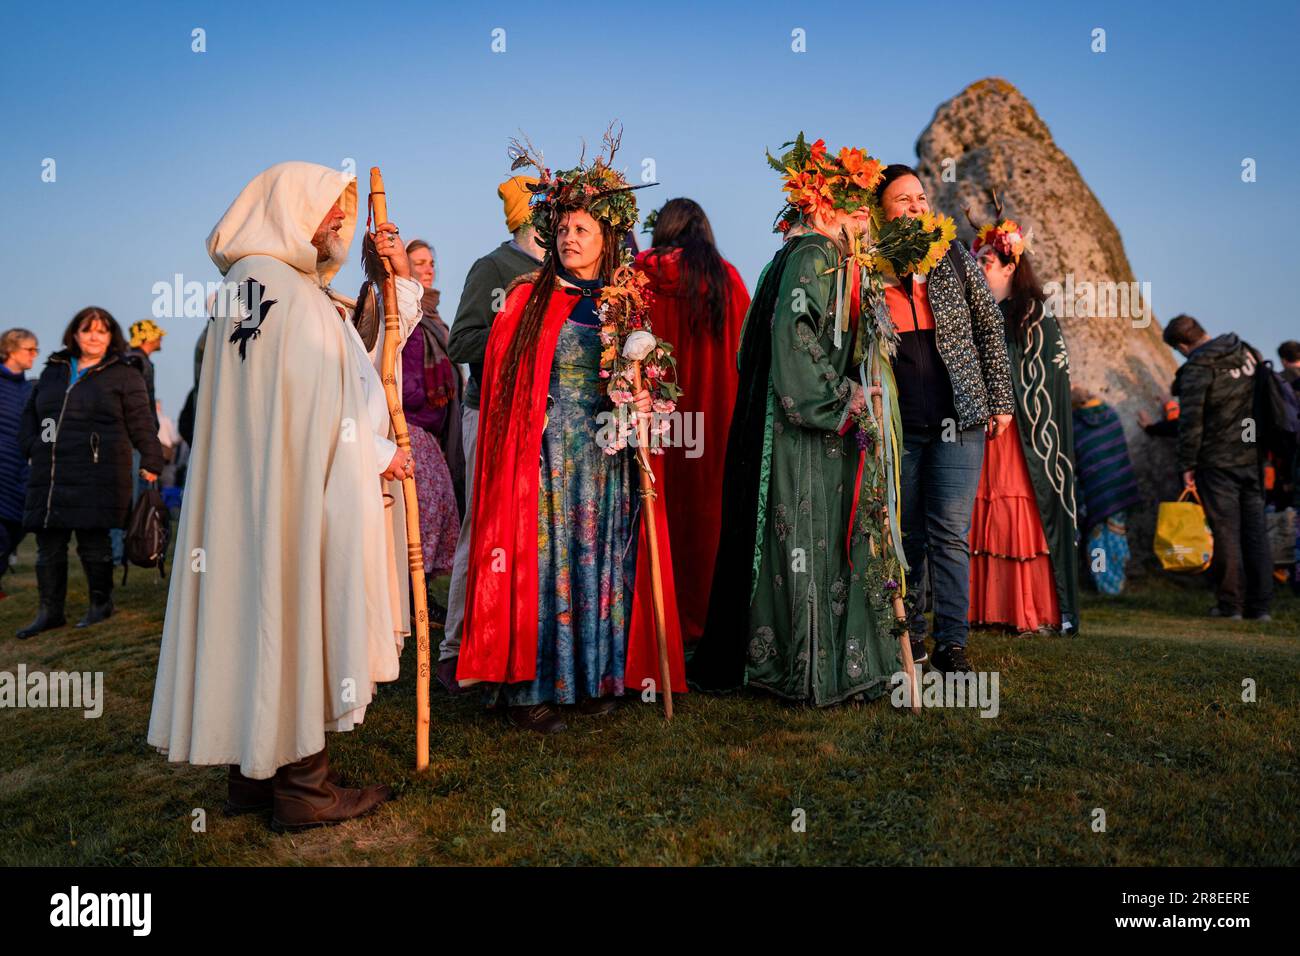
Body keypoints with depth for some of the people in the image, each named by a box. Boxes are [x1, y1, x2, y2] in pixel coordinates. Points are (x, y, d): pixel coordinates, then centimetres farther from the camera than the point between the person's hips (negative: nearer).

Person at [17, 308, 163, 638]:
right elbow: (30, 412, 25)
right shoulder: (53, 370, 18)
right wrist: (32, 447, 11)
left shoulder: (124, 374, 3)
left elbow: (141, 421, -2)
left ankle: (101, 603, 15)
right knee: (49, 544, 8)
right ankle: (50, 611, 17)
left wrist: (151, 461, -9)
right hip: (50, 475, 5)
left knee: (93, 542, -1)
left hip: (97, 475, -5)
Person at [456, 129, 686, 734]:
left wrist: (644, 403, -7)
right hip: (544, 458, -3)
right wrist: (519, 444, -6)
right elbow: (499, 383, 2)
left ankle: (593, 678, 20)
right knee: (540, 563, -3)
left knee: (599, 562, 8)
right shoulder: (526, 299, 3)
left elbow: (648, 383, 15)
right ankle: (529, 690, 6)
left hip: (608, 460, 3)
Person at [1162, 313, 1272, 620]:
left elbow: (1191, 421, -15)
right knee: (1256, 529, 10)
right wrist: (1267, 449, 21)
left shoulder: (1197, 368, -13)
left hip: (1218, 461, -6)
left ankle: (1230, 604, 6)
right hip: (1254, 457, 6)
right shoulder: (1248, 353, 8)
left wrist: (1186, 465, -7)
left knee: (1226, 531, 0)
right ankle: (1260, 604, 14)